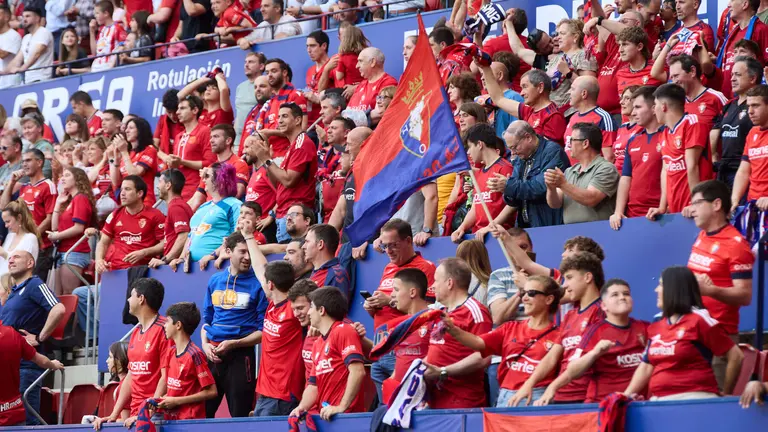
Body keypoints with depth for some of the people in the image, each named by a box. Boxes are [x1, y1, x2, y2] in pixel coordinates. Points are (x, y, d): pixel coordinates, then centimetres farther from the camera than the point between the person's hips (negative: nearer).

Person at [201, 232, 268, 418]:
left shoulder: (257, 284, -4)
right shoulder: (215, 281, 11)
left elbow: (263, 330, -6)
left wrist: (233, 344, -16)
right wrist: (205, 345, 1)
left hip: (240, 355, -4)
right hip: (212, 354, 4)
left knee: (240, 416, 0)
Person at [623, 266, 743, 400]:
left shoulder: (698, 320, -6)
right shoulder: (656, 327, 13)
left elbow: (736, 356, -6)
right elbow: (647, 367, 18)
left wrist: (725, 394, -2)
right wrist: (626, 395, 8)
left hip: (695, 399, -6)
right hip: (659, 401, 6)